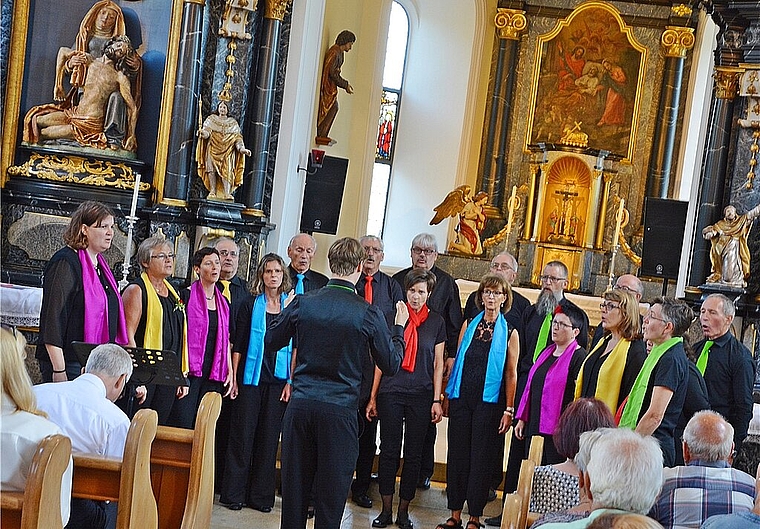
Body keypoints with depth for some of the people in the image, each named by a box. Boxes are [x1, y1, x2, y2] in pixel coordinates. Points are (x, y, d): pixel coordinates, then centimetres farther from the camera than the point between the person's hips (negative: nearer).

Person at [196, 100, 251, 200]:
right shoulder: (211, 119, 14)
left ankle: (227, 193, -25)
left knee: (227, 170, -16)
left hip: (228, 150, 0)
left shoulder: (233, 122, 17)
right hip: (213, 149, 0)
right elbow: (207, 131, 0)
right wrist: (203, 133, -25)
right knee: (211, 169, -14)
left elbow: (237, 138, 8)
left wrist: (242, 148, -8)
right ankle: (212, 192, -16)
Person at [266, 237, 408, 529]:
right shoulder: (368, 313, -8)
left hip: (300, 405, 3)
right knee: (331, 493, 6)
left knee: (294, 486, 12)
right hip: (340, 410, -3)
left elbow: (270, 343, 12)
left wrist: (286, 313, 28)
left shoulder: (302, 303, -1)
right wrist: (399, 329, 17)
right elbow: (391, 365, 2)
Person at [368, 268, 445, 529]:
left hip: (421, 396, 0)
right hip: (391, 393, 0)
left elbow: (438, 363, 7)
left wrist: (437, 400, 1)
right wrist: (372, 397, 3)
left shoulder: (436, 322, 4)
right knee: (389, 450, 2)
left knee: (413, 454, 5)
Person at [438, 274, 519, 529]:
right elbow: (457, 361, 11)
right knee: (457, 455, 5)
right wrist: (448, 395, 6)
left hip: (489, 402, -3)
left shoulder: (509, 333, -1)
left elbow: (511, 374, -1)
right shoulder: (469, 325, 8)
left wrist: (508, 410, -6)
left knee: (480, 458, 2)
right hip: (462, 399, 3)